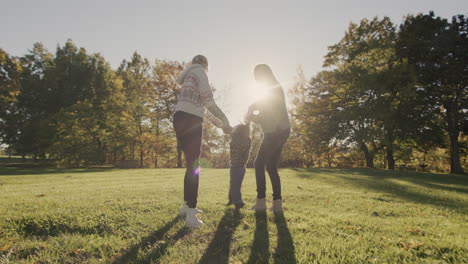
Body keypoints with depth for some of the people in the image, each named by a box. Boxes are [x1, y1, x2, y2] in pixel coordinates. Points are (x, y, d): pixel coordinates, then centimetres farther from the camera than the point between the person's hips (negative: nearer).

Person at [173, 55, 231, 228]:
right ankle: (191, 215, -16)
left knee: (191, 164, 16)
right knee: (194, 166, -12)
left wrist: (217, 122, 29)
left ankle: (186, 206, 25)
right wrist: (225, 121, -6)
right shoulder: (199, 72, 3)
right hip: (190, 120, -9)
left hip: (180, 119, 9)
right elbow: (208, 101, -9)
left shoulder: (188, 77, 31)